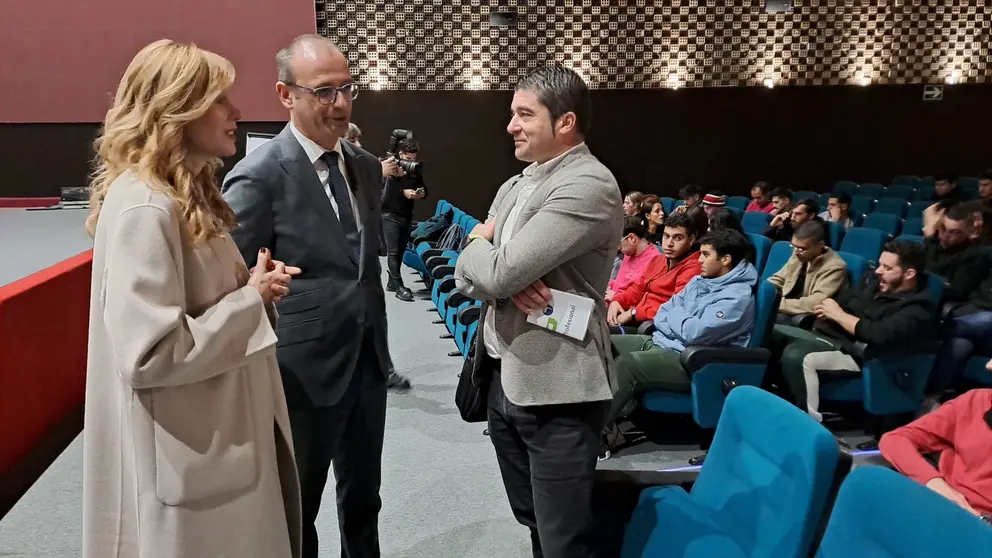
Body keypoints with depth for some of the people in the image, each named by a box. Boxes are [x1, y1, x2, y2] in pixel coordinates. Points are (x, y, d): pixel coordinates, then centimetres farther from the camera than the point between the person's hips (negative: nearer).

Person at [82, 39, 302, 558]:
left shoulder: (189, 194, 10)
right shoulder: (145, 208, -22)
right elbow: (150, 355, -27)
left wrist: (254, 285, 0)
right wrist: (252, 299, -18)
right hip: (188, 460, -10)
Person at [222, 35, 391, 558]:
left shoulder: (366, 165, 6)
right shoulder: (258, 176, -16)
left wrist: (376, 336, 14)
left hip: (368, 360, 6)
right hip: (307, 367, -6)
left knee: (363, 496, 22)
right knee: (296, 506, 15)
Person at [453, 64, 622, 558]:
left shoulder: (590, 186, -17)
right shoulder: (514, 186, 11)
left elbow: (496, 271, -24)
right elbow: (467, 276, 6)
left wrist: (478, 243, -1)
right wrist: (509, 280, -15)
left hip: (557, 391, -8)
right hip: (502, 379, 8)